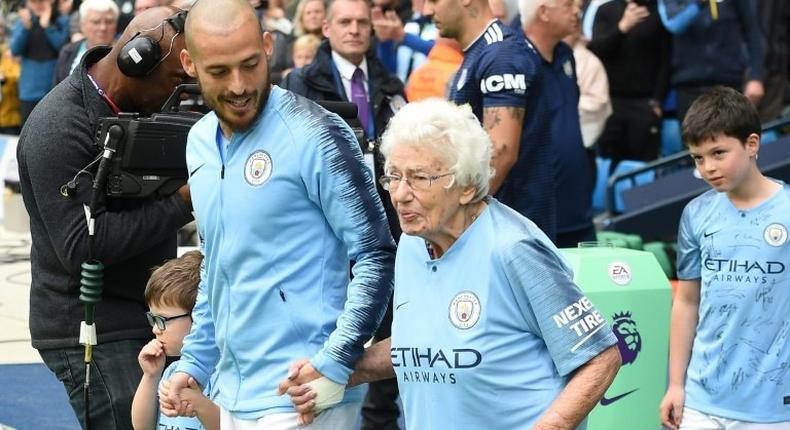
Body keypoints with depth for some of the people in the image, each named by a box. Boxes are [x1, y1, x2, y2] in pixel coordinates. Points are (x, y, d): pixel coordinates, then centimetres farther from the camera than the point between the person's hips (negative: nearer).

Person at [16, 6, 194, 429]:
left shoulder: (139, 108, 8)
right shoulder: (58, 129, -18)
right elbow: (81, 246, -23)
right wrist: (181, 202, -22)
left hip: (146, 318, 8)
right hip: (93, 334, -8)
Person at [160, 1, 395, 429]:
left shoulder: (314, 136, -12)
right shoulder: (200, 142, 9)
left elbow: (377, 255, -12)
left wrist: (335, 363, -19)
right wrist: (195, 363, 13)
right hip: (231, 394, 7)